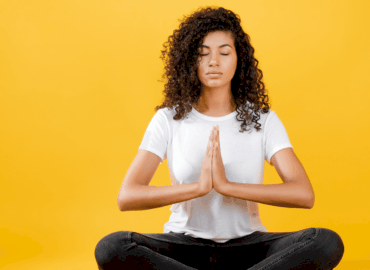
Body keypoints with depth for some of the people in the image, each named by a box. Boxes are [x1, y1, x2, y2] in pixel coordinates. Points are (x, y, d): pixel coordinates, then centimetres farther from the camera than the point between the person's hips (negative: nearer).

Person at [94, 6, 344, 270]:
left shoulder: (263, 120, 0)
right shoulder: (169, 119, -1)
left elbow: (304, 194, -13)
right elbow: (126, 197, -11)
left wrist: (227, 185, -22)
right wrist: (198, 187, -24)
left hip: (246, 246, 1)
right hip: (185, 245, 0)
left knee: (328, 243, -27)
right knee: (110, 249, -30)